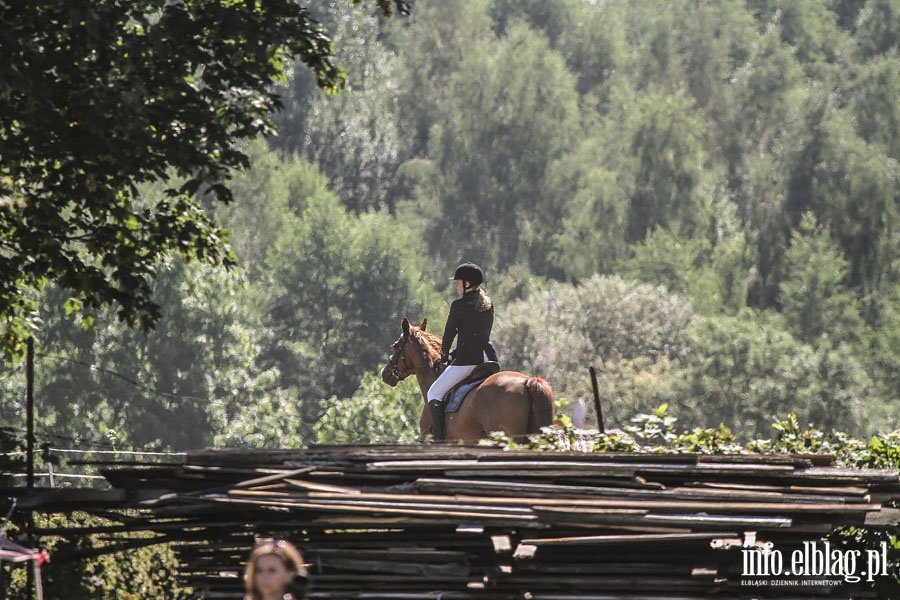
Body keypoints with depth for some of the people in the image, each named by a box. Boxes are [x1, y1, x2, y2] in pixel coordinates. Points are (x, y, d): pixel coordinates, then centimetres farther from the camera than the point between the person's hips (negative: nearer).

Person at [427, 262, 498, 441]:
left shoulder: (459, 305, -7)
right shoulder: (488, 304, 13)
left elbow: (449, 333, -1)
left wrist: (444, 356, 17)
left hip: (466, 358, -7)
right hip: (488, 356, 7)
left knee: (434, 393, 2)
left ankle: (438, 437, -10)